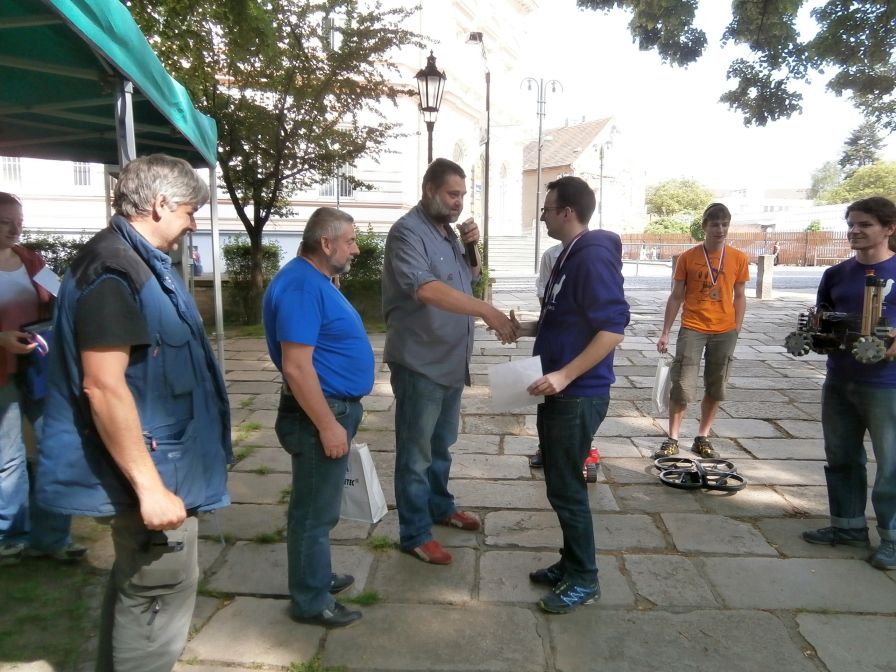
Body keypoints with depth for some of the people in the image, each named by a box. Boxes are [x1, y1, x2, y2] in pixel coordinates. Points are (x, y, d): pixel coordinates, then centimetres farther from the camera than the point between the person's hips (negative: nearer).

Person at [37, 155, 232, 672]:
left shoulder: (141, 262, 11)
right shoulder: (113, 269, -21)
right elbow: (103, 385, -27)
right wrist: (149, 485, -25)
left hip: (156, 459, 11)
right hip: (149, 467, -11)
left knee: (137, 585, 23)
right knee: (163, 592, 2)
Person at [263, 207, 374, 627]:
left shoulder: (316, 280, 12)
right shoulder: (301, 286, -22)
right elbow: (297, 367, -26)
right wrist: (328, 425, -23)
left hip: (335, 406, 11)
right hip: (320, 412, -11)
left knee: (320, 506, 22)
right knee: (315, 510, 3)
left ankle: (317, 576, 38)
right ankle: (311, 601, 19)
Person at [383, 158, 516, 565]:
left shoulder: (448, 231, 11)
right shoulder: (408, 232, -18)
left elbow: (471, 277, 21)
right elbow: (425, 288, -34)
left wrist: (472, 247, 1)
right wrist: (486, 311, -40)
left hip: (451, 360, 9)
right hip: (418, 363, -9)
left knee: (441, 444, 23)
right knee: (416, 452, 4)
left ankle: (440, 506, 41)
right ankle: (415, 533, 17)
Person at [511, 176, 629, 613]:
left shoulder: (594, 257, -17)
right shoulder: (569, 256, 13)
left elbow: (613, 328, -24)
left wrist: (565, 375, -27)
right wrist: (526, 328, 12)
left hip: (578, 395, -10)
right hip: (559, 393, 10)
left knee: (566, 488, 1)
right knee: (560, 483, 17)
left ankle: (584, 580, 19)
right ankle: (571, 563, 33)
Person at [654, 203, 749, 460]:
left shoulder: (738, 259, 3)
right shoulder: (688, 258, -2)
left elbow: (739, 297, 9)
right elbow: (676, 297, 1)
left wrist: (736, 332, 3)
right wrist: (665, 333, -2)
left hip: (724, 331, 2)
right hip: (692, 329, -2)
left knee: (715, 389, 9)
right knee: (682, 386, -5)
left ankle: (703, 438, 23)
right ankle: (672, 439, 7)